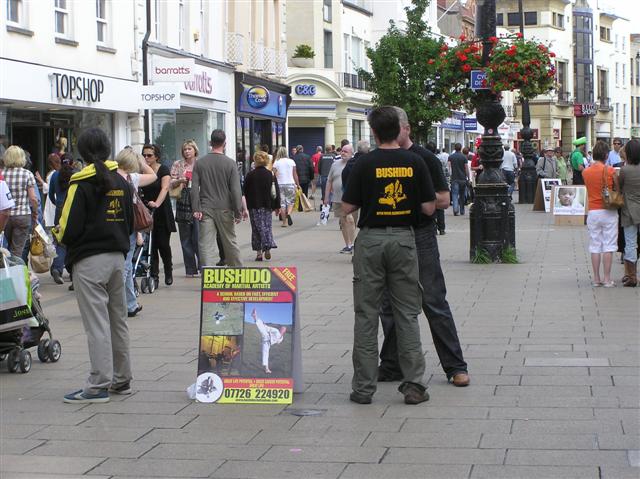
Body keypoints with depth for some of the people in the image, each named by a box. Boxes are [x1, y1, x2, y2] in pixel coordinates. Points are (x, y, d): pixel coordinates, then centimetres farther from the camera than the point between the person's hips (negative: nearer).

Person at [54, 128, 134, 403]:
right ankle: (121, 380, 22)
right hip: (118, 256, 7)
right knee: (118, 320, 14)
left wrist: (58, 234, 6)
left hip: (89, 260, -7)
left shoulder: (81, 183, -12)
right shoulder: (121, 182, 9)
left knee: (97, 323, -5)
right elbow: (130, 223, 13)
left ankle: (99, 386, -4)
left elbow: (70, 228, -14)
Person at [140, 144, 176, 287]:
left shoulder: (163, 170, -6)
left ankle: (169, 273, 23)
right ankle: (154, 276, 4)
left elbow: (164, 188, -21)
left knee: (163, 244, 1)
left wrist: (157, 203, -37)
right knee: (150, 245, -2)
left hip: (162, 212, -3)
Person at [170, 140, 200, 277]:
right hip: (183, 203, 2)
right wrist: (180, 181, -9)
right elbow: (171, 184, 9)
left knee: (198, 237, -10)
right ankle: (190, 269, 8)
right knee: (186, 239, 3)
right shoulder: (177, 165, 12)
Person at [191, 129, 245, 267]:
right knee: (230, 243, 13)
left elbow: (194, 188, -2)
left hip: (206, 209, 1)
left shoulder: (200, 163, 2)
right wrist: (238, 211, -2)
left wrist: (196, 209, -2)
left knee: (206, 244, -3)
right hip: (225, 209, -1)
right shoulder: (230, 163, -5)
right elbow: (236, 190, -7)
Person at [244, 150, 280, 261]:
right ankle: (268, 248, -9)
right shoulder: (271, 175, 0)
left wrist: (246, 206, 9)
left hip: (254, 206, -2)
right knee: (267, 226, 10)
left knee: (256, 228, 4)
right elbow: (276, 191, 2)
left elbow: (245, 192, -1)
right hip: (267, 206, 2)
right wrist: (277, 206, 8)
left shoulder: (250, 175, -6)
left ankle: (259, 252, 2)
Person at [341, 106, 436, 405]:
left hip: (371, 240, -1)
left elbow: (348, 207, -4)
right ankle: (413, 384, 5)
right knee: (407, 314, 8)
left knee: (366, 315, 4)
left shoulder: (365, 164, -7)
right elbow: (429, 207, -2)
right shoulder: (415, 162, -2)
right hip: (404, 238, 2)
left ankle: (364, 387, 5)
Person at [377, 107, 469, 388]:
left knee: (434, 302, -5)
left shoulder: (425, 159, -4)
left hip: (420, 236, -5)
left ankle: (455, 366, 2)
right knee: (389, 305, 8)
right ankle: (391, 367, 17)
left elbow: (443, 200, -7)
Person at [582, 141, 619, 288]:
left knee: (595, 246, 9)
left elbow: (589, 188, 9)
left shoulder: (585, 172, 2)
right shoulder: (610, 171, -9)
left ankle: (596, 279, 9)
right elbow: (617, 190, -2)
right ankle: (607, 279, 1)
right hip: (609, 212, -3)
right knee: (608, 246, 2)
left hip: (593, 212, 3)